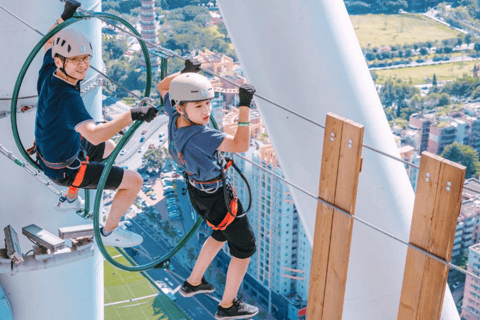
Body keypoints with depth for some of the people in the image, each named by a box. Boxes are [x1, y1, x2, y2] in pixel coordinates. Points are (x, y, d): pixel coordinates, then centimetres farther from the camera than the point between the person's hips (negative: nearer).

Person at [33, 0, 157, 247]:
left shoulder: (48, 74, -14)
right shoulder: (66, 98, -39)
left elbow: (50, 41, 8)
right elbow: (94, 134, -54)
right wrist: (131, 115, -59)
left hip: (49, 151, 9)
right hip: (66, 169, -9)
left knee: (108, 148, 35)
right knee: (134, 181, -7)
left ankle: (69, 199, 46)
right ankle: (110, 232, 15)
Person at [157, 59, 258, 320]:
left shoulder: (175, 117, -14)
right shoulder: (199, 136, -37)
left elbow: (163, 87, 6)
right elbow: (240, 145, -42)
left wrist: (185, 73, -5)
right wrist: (244, 107, -42)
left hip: (197, 189, 9)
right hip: (216, 198, -9)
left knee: (221, 234, 34)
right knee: (245, 247, 12)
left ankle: (193, 283, 47)